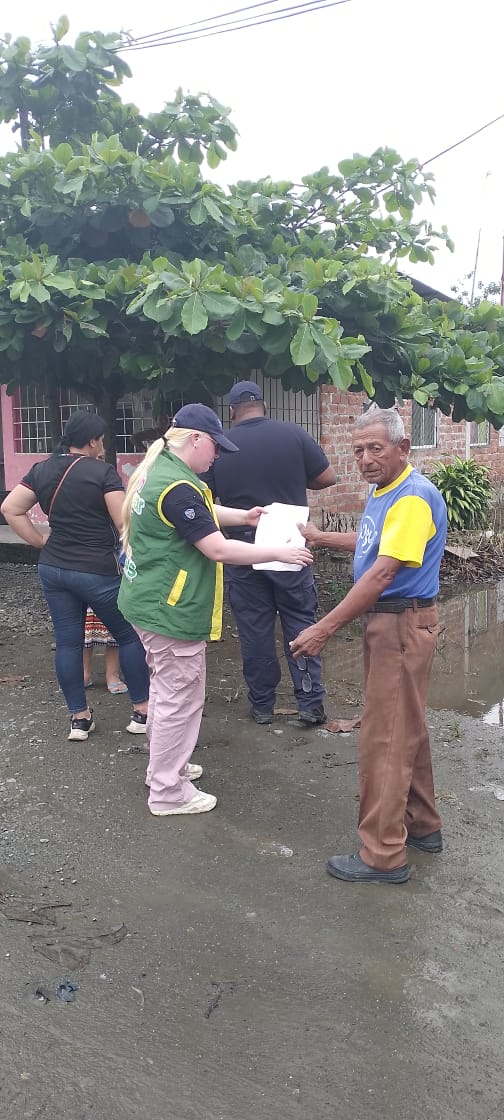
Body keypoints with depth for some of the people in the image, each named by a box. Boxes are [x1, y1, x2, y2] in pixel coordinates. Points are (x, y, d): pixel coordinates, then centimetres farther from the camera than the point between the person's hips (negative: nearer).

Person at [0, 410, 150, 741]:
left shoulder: (41, 470, 6)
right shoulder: (103, 472, -12)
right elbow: (124, 524, -15)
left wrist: (42, 543, 8)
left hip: (53, 569, 6)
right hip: (97, 571, -6)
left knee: (68, 642, 11)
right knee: (130, 636, 9)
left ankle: (79, 718, 19)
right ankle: (142, 711, 15)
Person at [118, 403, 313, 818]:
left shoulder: (159, 469, 7)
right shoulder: (177, 487, -26)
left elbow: (201, 512, 24)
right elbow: (218, 549, -24)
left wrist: (244, 516, 17)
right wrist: (280, 553, -17)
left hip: (152, 602, 11)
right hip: (172, 611, -11)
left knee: (165, 690, 23)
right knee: (180, 700, 2)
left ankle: (165, 765, 40)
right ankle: (168, 793, 15)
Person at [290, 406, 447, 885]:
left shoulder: (414, 497, -21)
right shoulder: (382, 490, 10)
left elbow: (381, 574, -27)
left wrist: (324, 629, -27)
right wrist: (321, 538, 22)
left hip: (403, 624, -10)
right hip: (384, 620, 10)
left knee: (385, 737, -4)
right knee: (407, 728, 19)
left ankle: (383, 854, 8)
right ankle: (421, 825, 35)